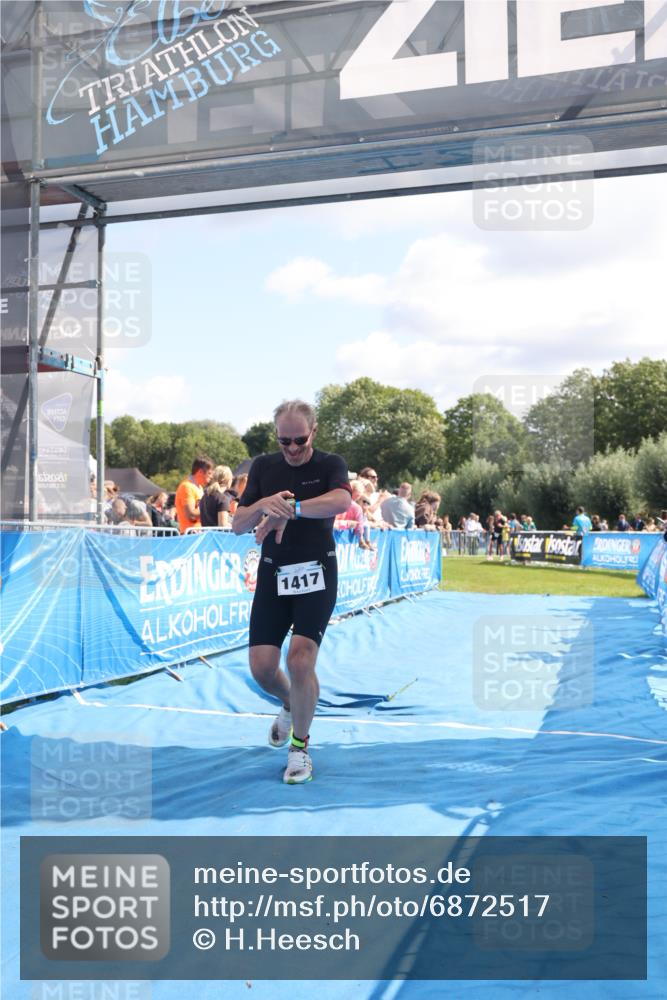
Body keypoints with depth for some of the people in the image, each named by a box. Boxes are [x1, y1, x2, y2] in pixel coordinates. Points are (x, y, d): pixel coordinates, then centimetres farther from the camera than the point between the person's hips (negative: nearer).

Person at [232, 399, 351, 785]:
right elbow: (238, 525, 2)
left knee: (301, 659, -16)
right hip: (273, 575, 3)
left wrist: (289, 509, -38)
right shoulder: (263, 467, 5)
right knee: (262, 666, -1)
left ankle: (300, 745, 6)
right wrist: (264, 504, -19)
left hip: (316, 575, -3)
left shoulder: (330, 464, -4)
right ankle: (290, 704, 35)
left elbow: (342, 500, -27)